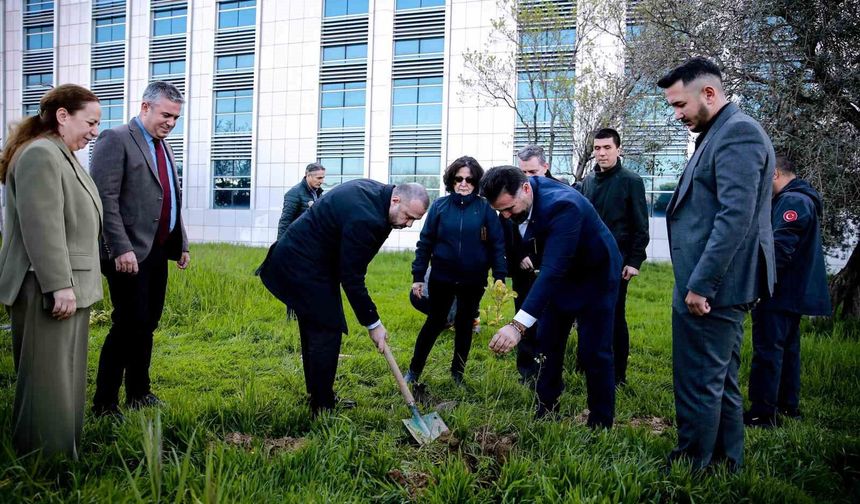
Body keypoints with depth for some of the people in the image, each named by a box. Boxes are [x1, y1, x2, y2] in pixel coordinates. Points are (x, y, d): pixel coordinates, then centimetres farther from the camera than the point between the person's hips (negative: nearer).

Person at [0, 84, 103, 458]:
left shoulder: (62, 156, 17)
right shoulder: (41, 154, -15)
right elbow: (42, 227, -22)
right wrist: (59, 285, -23)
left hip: (68, 285, 10)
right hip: (47, 290, -10)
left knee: (65, 377, 15)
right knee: (48, 380, -1)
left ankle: (63, 454, 26)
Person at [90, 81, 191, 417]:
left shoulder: (163, 145, 17)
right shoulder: (116, 140, -8)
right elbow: (105, 198, -15)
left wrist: (181, 243, 17)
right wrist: (121, 249, -21)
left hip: (158, 251, 8)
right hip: (130, 254, -8)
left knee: (147, 325, 13)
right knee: (129, 325, -6)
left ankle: (139, 393, 25)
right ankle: (104, 403, 6)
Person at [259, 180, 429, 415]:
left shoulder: (376, 190, 0)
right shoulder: (364, 219, -30)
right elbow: (352, 279, -25)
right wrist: (373, 324, -17)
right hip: (303, 267, -10)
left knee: (314, 330, 16)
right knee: (327, 330, -8)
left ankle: (319, 398, 27)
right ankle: (323, 407, 2)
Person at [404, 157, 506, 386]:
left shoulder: (485, 208, -4)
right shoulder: (440, 205, -3)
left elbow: (497, 245, -4)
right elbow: (425, 242, -1)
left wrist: (500, 278, -10)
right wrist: (418, 275, -3)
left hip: (473, 280, 0)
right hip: (442, 278, 0)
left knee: (464, 325, 14)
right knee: (435, 322, 9)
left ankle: (457, 374, 30)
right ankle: (414, 371, 23)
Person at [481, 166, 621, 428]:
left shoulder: (562, 205, -39)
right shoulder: (519, 194, -15)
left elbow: (553, 269, -48)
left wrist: (518, 325, -55)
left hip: (595, 274, -7)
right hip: (561, 272, 8)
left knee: (594, 351, -5)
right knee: (547, 343, 9)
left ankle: (601, 424, 10)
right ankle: (546, 414, 20)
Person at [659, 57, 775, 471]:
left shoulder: (738, 133, -13)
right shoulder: (718, 134, 17)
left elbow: (736, 217, -23)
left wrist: (700, 284, -22)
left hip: (711, 287, -10)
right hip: (715, 285, 10)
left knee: (698, 386, -1)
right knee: (720, 383, 18)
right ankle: (726, 463, 30)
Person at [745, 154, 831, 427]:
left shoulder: (792, 201, -16)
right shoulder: (804, 199, 18)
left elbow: (779, 248, -23)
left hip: (779, 293, -11)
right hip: (795, 292, 11)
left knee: (767, 350, -7)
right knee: (787, 348, 16)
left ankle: (763, 412, -4)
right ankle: (788, 406, 26)